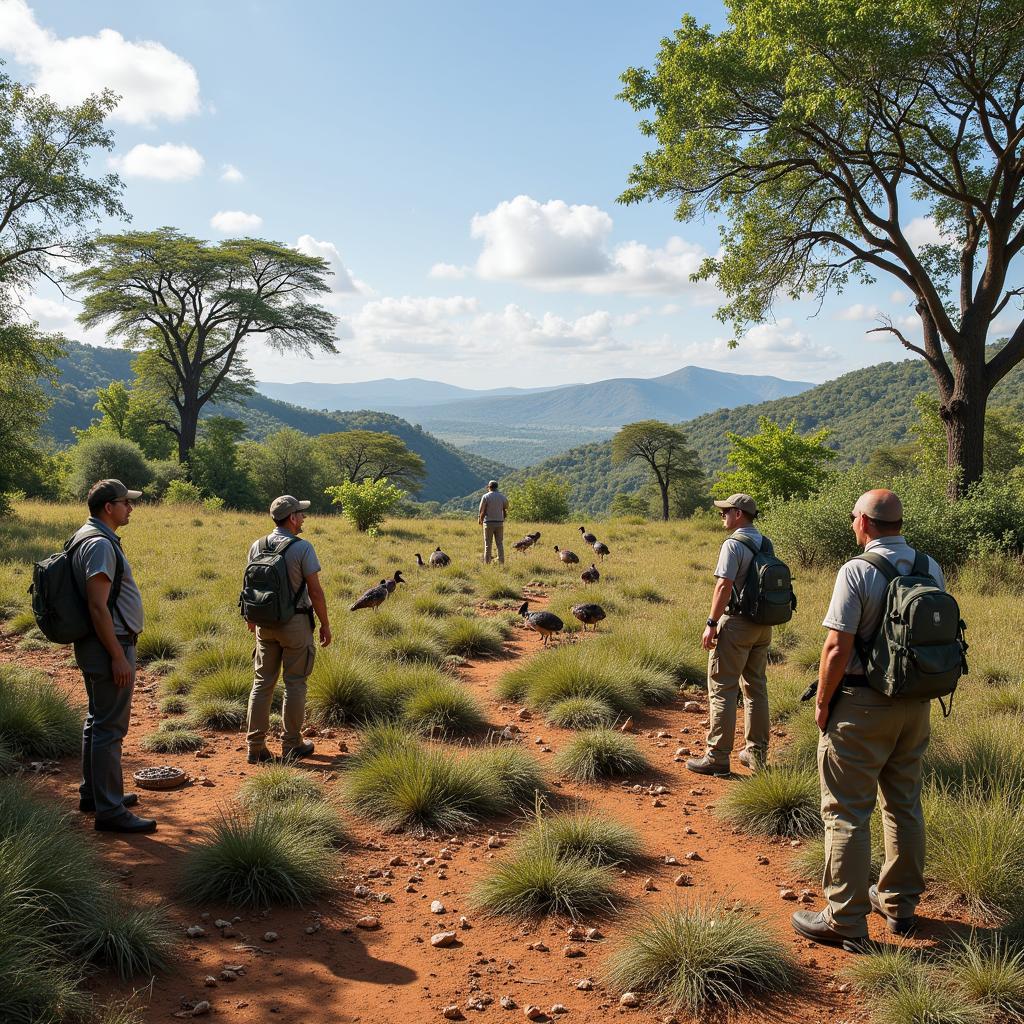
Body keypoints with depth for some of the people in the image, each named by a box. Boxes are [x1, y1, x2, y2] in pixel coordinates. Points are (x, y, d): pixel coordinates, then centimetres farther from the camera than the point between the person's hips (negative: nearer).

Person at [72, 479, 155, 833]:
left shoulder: (87, 538, 14)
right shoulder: (100, 544, -19)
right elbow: (98, 606, -24)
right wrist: (118, 656, -23)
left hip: (95, 646, 11)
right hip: (109, 645, -11)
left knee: (98, 721, 19)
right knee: (110, 727, -6)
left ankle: (93, 794, 31)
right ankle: (109, 810, 0)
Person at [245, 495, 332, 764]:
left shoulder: (257, 547, 3)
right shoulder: (302, 548, -14)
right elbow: (315, 591, -14)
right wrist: (325, 624, -3)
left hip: (265, 623, 5)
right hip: (295, 622, -5)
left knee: (262, 682, 11)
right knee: (295, 683, 5)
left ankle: (255, 746, 13)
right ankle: (291, 745, 13)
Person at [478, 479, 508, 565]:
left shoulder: (486, 496, -6)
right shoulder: (502, 497, 4)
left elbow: (482, 511, -7)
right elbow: (505, 511, 6)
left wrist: (481, 520, 10)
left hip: (489, 523, -3)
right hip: (499, 522, 3)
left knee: (487, 545, 2)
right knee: (500, 544, 7)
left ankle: (486, 563, 1)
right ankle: (501, 563, 5)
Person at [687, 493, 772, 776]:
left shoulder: (734, 544, -14)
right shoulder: (765, 544, 11)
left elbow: (724, 586, -20)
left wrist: (711, 623, -16)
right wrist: (763, 619, 20)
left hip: (737, 624, -8)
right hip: (763, 625, 8)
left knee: (722, 689, -3)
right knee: (756, 687, 15)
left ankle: (717, 756, -1)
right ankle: (757, 753, 22)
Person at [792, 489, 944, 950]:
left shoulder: (857, 571, -17)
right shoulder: (931, 568, 4)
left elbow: (838, 647, -20)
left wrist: (822, 702, -8)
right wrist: (920, 687, 19)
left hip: (862, 705, -7)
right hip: (916, 704, 7)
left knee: (847, 810, 1)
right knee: (905, 804, 18)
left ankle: (846, 921, 6)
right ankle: (899, 904, 31)